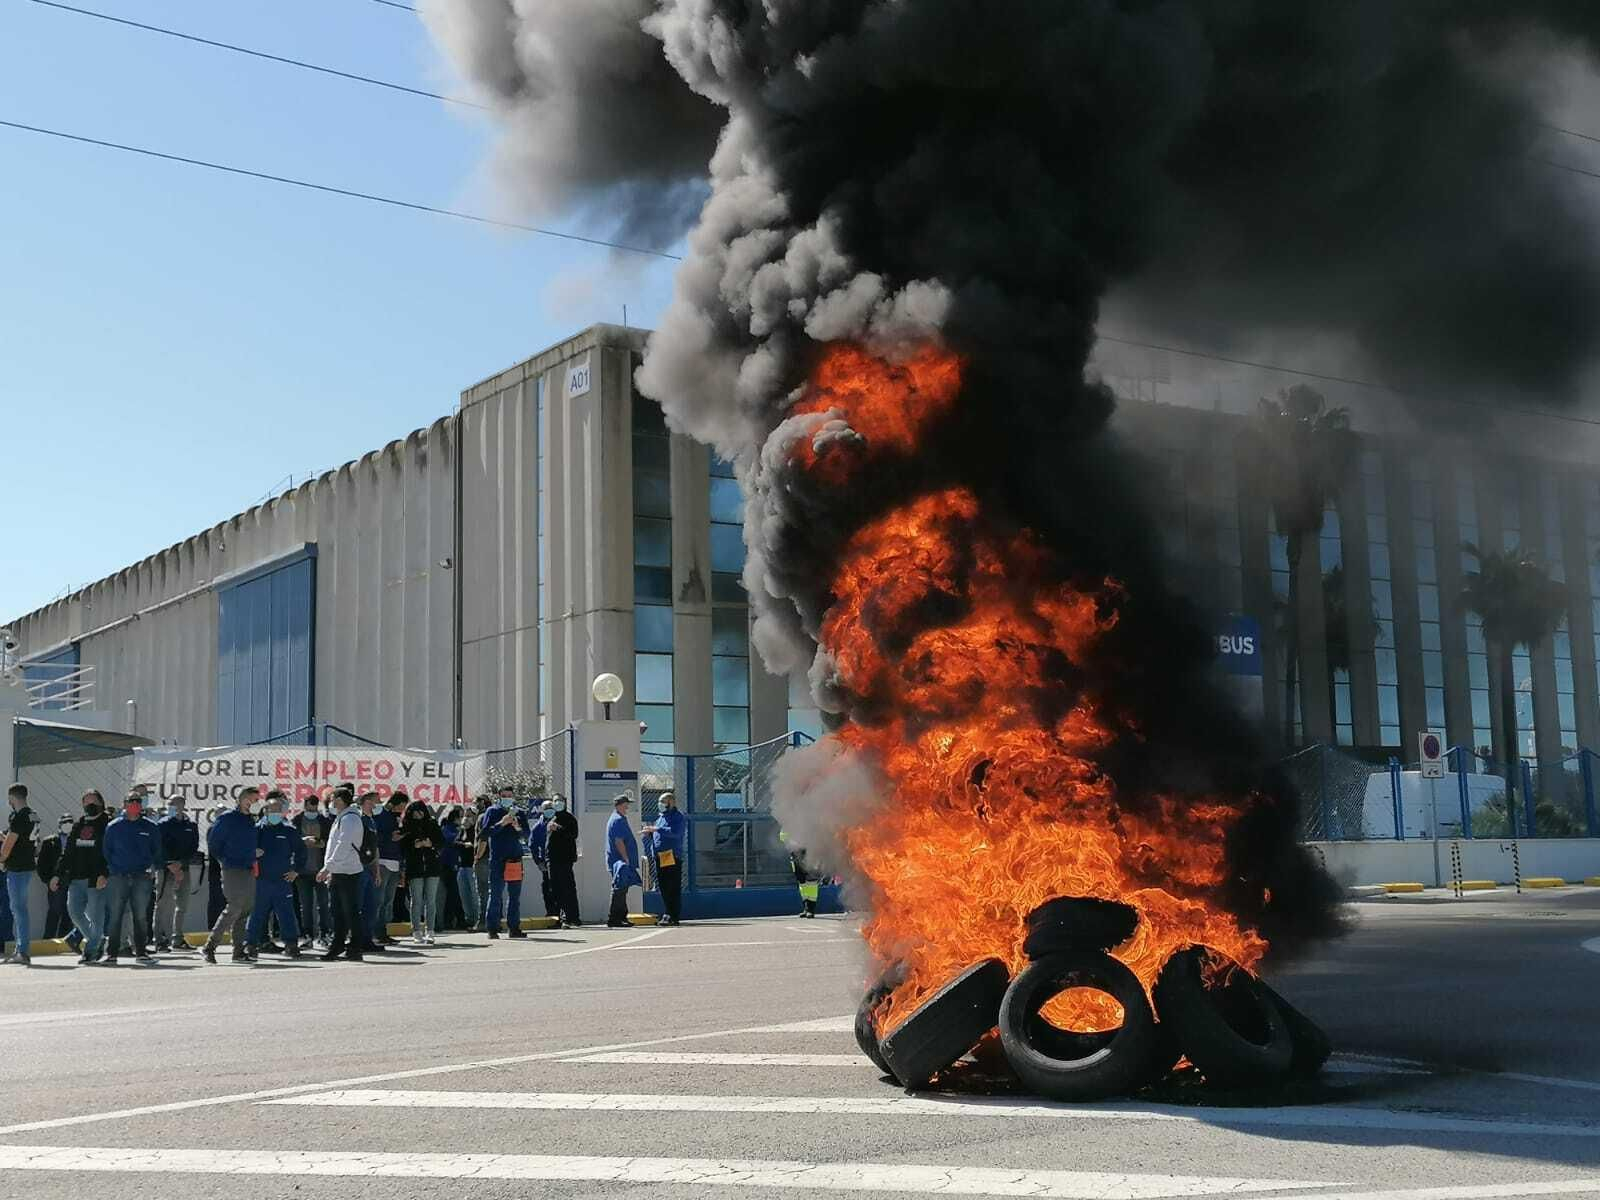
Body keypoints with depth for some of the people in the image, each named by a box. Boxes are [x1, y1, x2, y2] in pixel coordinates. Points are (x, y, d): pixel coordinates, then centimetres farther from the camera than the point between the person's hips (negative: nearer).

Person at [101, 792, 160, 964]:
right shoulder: (113, 827, 6)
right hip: (118, 877, -1)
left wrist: (153, 868, 1)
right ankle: (111, 953, 1)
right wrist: (110, 871, 0)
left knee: (141, 916, 3)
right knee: (114, 916, -3)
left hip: (142, 877, 1)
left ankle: (141, 952, 10)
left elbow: (157, 851, 14)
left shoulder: (150, 827, 9)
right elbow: (106, 851, 9)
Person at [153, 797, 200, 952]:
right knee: (163, 905, -6)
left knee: (182, 906, 8)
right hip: (166, 869, -4)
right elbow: (160, 848, -7)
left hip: (184, 869, 4)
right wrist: (171, 866, -16)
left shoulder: (191, 826, 11)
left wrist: (180, 863, -9)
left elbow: (194, 848, 5)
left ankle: (177, 939, 16)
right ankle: (160, 940, -4)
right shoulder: (162, 825, 0)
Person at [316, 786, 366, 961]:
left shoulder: (349, 818, -12)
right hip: (337, 873, 10)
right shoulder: (339, 818, 19)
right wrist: (330, 871, 19)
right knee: (337, 911, 12)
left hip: (348, 873, -10)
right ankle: (337, 946, 19)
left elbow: (343, 846, -21)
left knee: (351, 912, -6)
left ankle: (355, 949, -2)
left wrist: (328, 867, -22)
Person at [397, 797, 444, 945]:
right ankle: (417, 932, 2)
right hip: (414, 869, -2)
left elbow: (442, 842, 9)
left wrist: (431, 843, -8)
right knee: (416, 901, -2)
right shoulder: (405, 828, 4)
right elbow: (402, 849, -2)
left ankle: (429, 931, 6)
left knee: (431, 900, 2)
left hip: (432, 867, 2)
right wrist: (415, 845, -16)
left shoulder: (432, 824, 10)